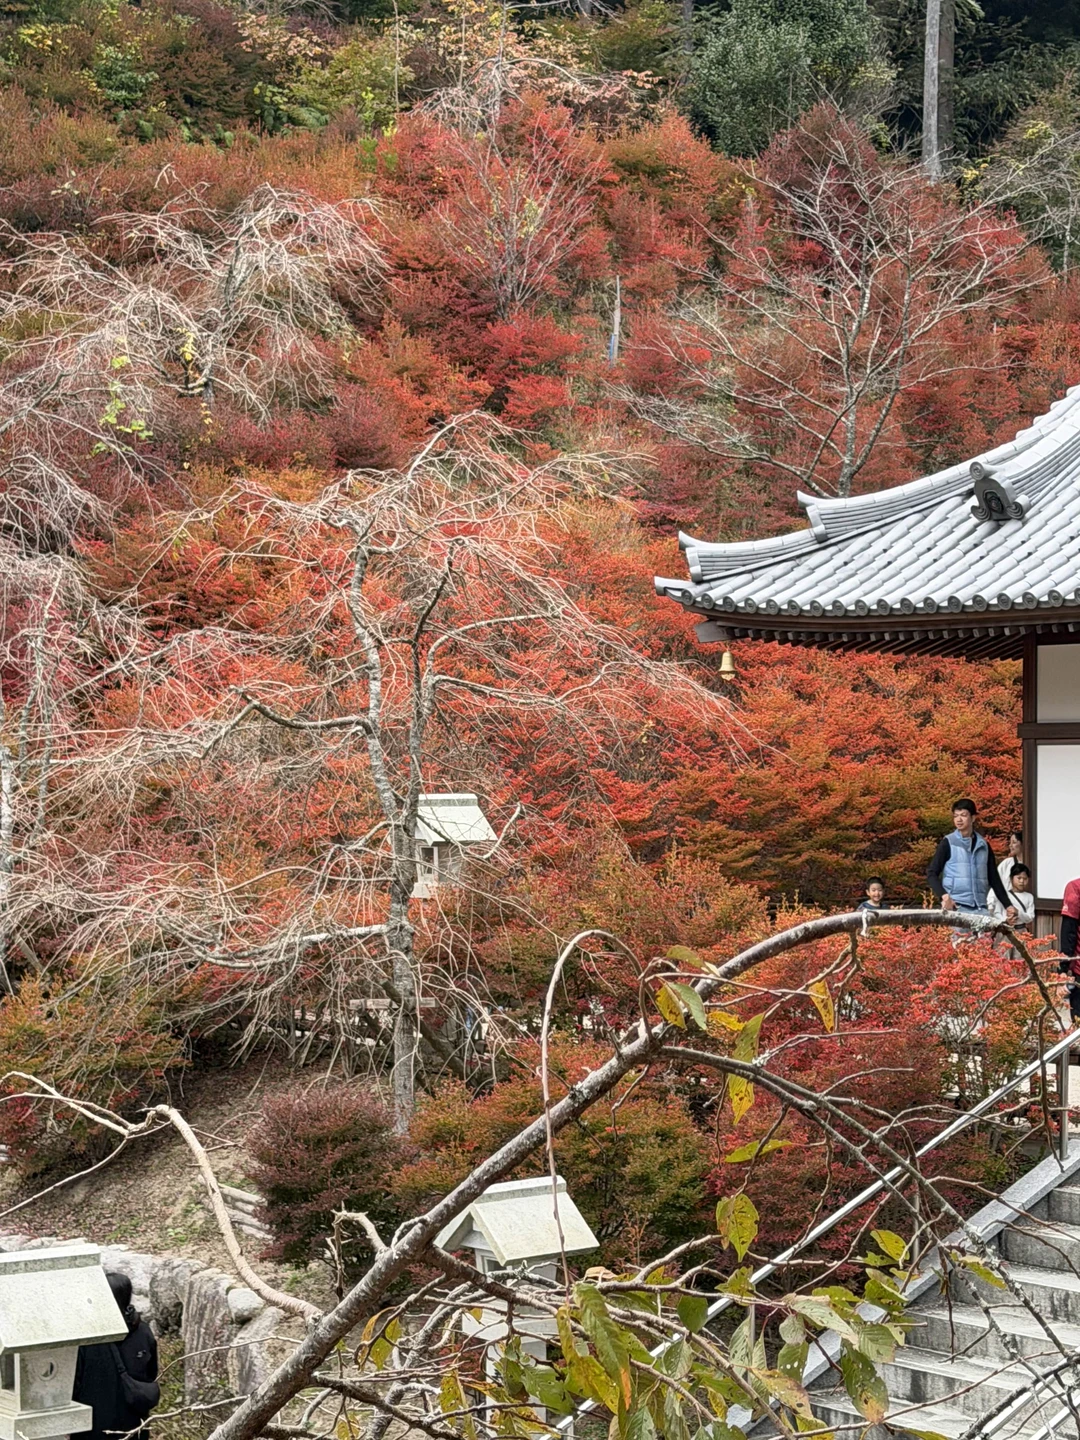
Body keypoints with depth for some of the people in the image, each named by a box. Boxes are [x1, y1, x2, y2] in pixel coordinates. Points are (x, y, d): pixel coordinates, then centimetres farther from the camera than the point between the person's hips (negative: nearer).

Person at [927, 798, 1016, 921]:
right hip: (956, 907, -4)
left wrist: (1008, 905, 11)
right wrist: (944, 896, -20)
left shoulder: (983, 845, 13)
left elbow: (994, 878, 18)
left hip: (980, 908, 4)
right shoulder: (948, 843, 1)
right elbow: (932, 874, -3)